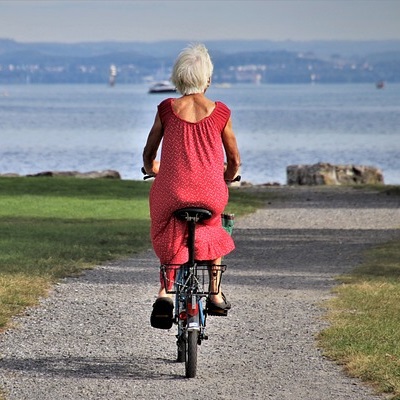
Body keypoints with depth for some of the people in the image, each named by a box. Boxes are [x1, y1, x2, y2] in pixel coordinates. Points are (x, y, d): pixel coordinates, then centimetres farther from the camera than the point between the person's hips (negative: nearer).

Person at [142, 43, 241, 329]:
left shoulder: (167, 109, 1)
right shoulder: (220, 113, 0)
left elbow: (148, 155, 12)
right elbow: (234, 161, 10)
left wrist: (151, 169, 35)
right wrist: (226, 179, 32)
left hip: (171, 194, 0)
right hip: (211, 194, 0)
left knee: (169, 239, 24)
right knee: (212, 229, 32)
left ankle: (165, 292, 1)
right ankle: (215, 293, 29)